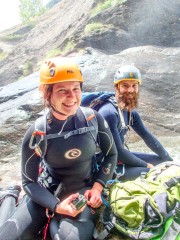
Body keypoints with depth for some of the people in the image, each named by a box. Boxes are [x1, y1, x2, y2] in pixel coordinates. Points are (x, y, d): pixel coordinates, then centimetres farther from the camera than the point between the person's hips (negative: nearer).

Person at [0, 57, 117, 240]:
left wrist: (97, 187, -8)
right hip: (48, 191, 0)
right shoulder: (37, 133, -16)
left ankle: (56, 223, 5)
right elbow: (29, 181, -8)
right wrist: (56, 206, -21)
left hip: (83, 190, 0)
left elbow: (111, 154, 2)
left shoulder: (94, 119, -13)